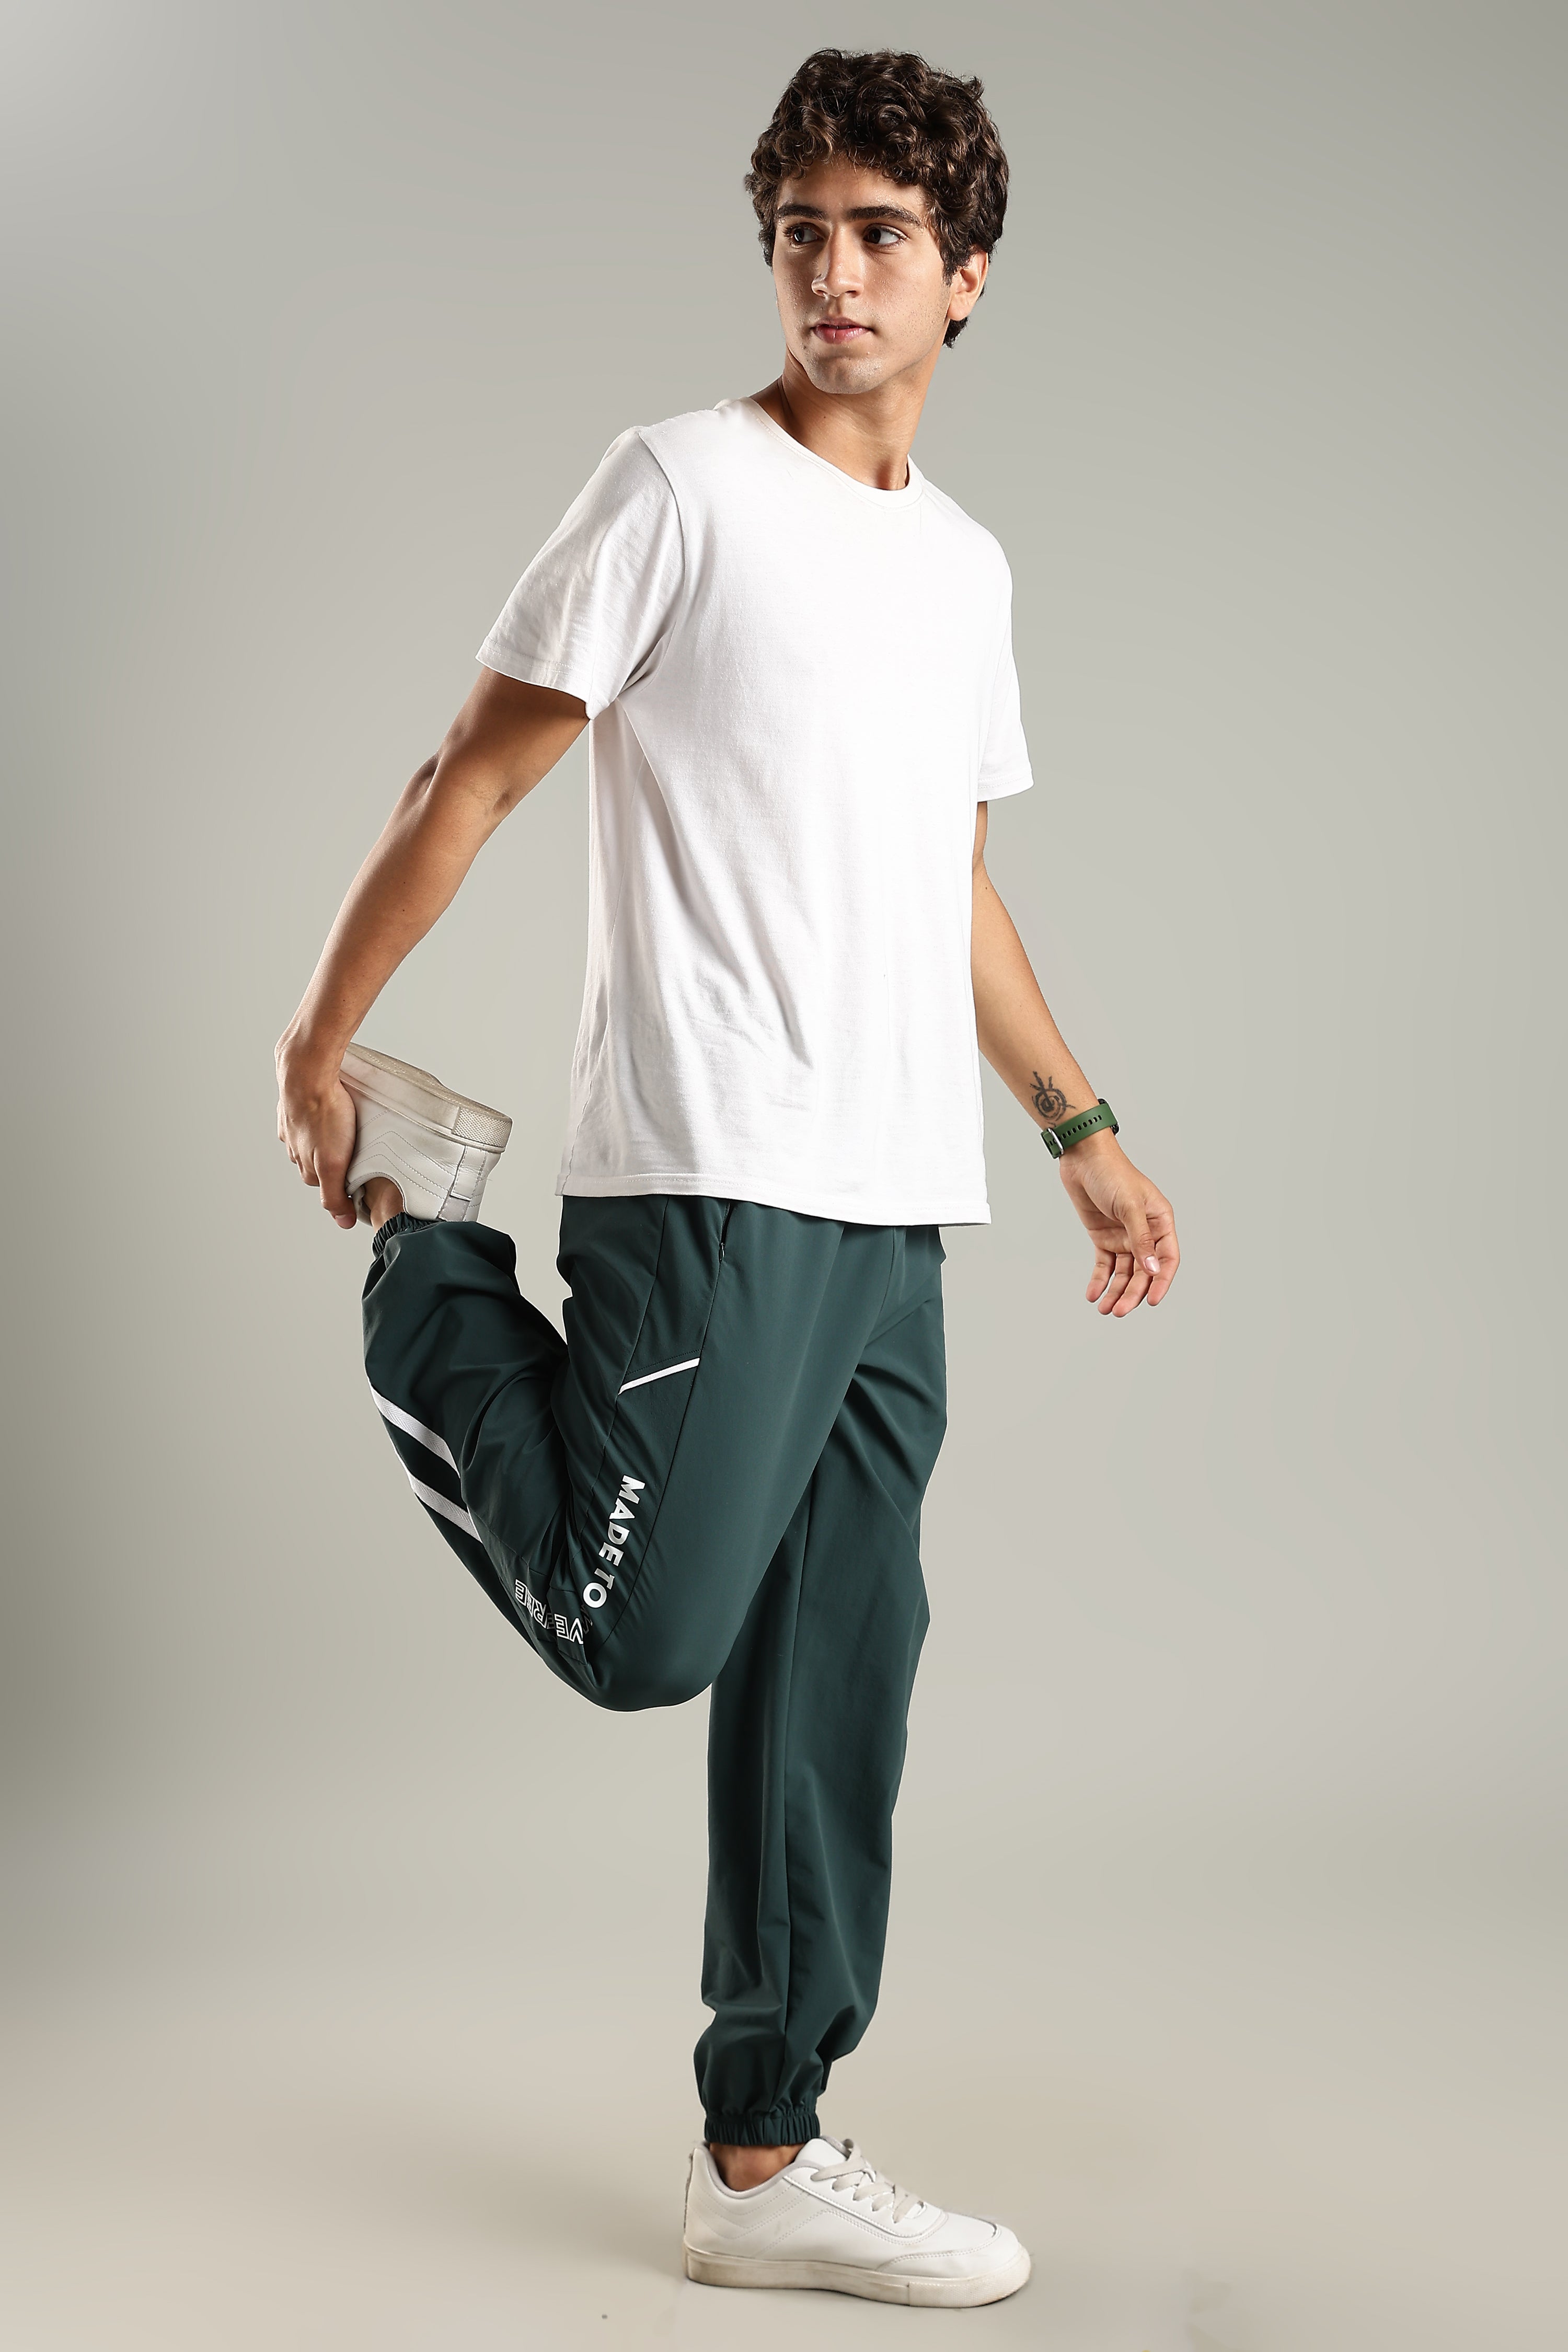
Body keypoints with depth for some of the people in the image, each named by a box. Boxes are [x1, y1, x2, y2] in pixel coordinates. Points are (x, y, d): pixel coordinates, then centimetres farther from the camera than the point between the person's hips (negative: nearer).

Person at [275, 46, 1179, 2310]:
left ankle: (769, 2160, 19)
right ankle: (430, 1285, 16)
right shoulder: (687, 483, -1)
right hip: (714, 1183, -6)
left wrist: (1081, 1127, 22)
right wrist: (319, 1038, -4)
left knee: (837, 1683, 7)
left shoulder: (969, 564, 19)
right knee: (646, 1635, -8)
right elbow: (477, 773, -2)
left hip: (895, 1210, 7)